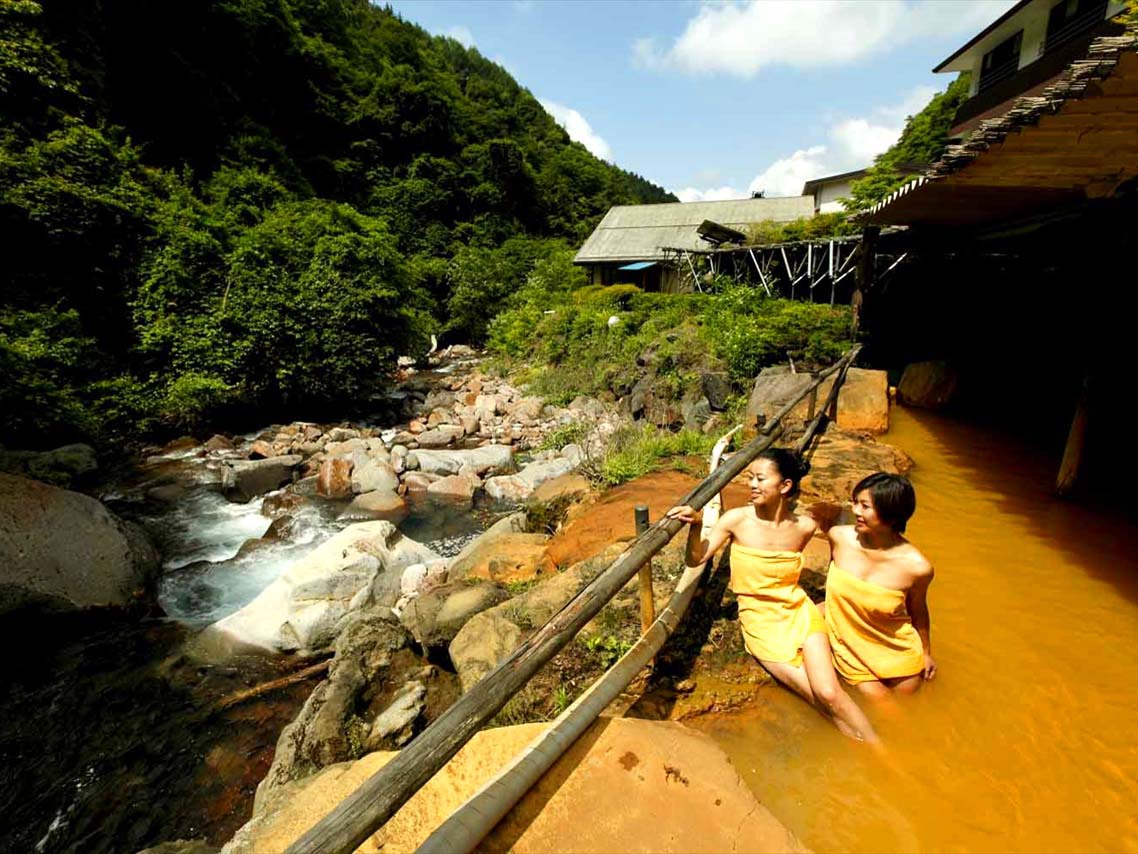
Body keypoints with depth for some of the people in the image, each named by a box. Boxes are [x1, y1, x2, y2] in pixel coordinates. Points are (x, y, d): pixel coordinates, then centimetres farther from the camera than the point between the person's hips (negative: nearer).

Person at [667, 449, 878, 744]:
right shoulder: (737, 519, -12)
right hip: (760, 623, -1)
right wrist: (696, 526, -29)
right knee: (823, 700, -10)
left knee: (829, 693, -17)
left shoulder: (804, 527, -5)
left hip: (800, 613, 1)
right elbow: (696, 559, -13)